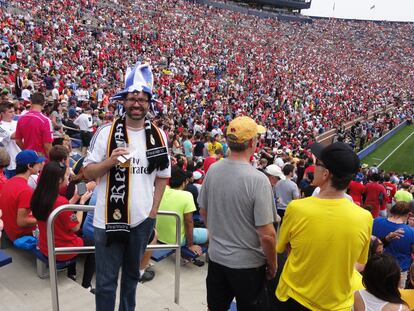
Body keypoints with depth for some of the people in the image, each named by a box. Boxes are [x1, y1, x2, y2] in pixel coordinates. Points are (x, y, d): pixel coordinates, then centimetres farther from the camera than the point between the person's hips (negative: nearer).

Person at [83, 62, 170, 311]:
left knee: (132, 274, 20)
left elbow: (162, 176, 8)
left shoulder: (159, 136, 1)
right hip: (109, 219, -2)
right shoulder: (106, 132, -6)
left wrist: (153, 212, 4)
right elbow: (88, 172, -2)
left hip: (142, 219, 3)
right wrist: (110, 162, -21)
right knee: (106, 281, 7)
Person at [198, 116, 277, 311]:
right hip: (248, 264, -4)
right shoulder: (258, 179, -24)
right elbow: (267, 234, -22)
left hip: (216, 257, 5)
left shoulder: (213, 170, -7)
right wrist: (273, 264, -5)